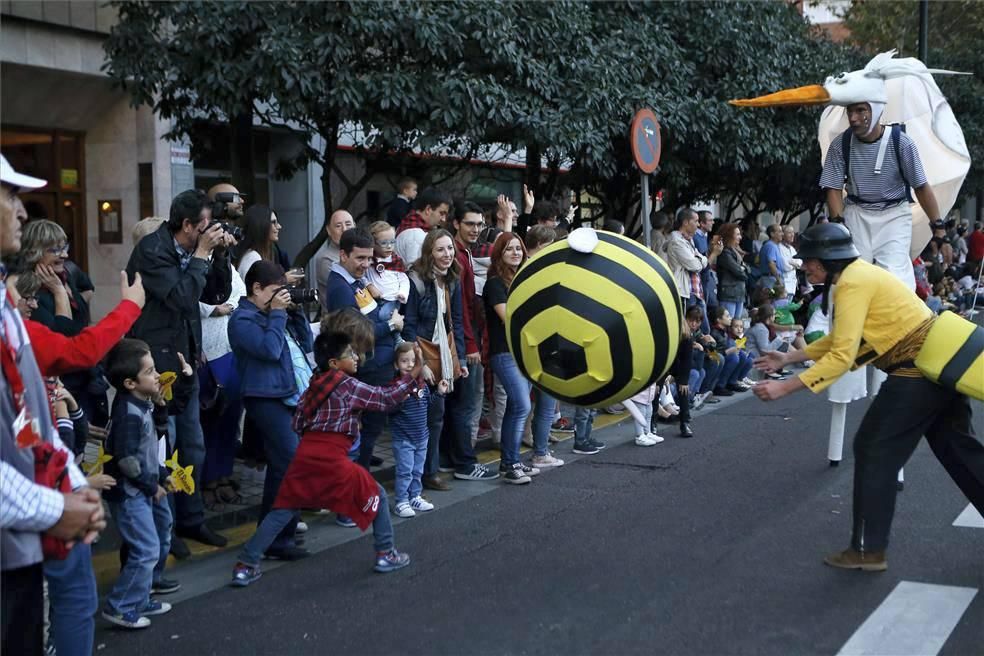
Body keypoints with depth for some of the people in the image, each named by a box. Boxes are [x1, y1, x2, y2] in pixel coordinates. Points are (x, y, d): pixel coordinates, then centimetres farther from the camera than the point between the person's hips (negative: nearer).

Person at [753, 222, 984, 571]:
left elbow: (841, 357, -23)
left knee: (874, 451, -2)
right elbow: (840, 339, 21)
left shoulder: (852, 284, -17)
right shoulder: (861, 274, 14)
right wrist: (787, 358, 20)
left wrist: (784, 387, -22)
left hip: (917, 371, -10)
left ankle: (867, 550, 4)